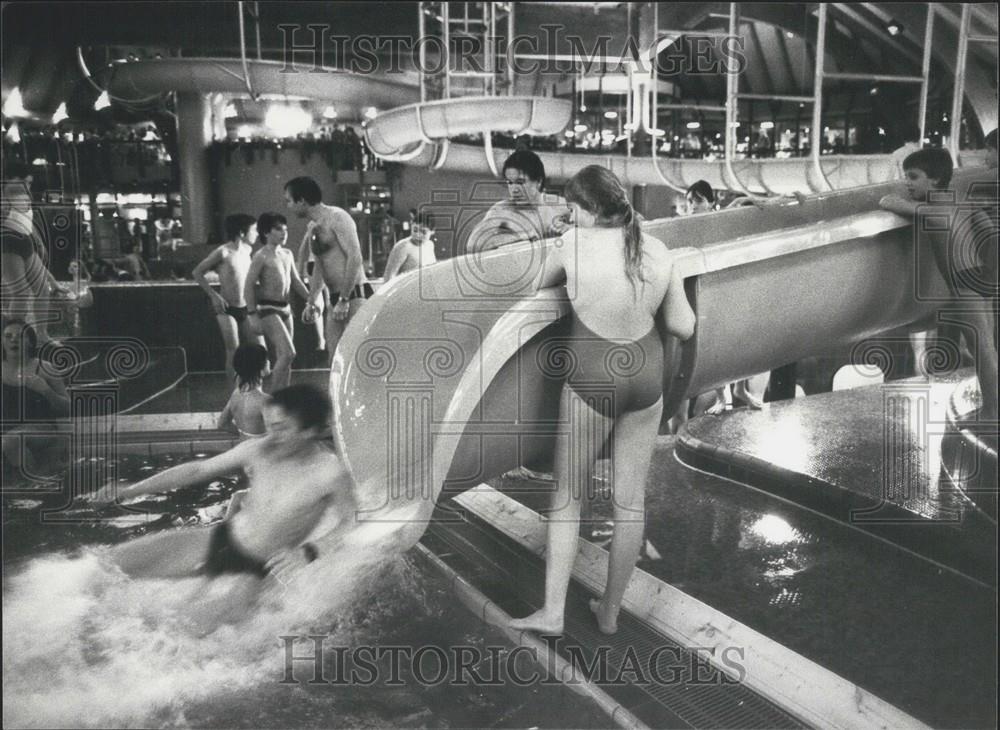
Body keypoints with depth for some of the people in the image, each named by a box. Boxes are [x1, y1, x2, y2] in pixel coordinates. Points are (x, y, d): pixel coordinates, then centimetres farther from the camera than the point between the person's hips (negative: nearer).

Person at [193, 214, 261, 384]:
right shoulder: (223, 252, -13)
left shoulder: (247, 251, 6)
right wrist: (213, 295, -13)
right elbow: (197, 272, -7)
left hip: (245, 309, 6)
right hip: (226, 309, -6)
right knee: (234, 353, -7)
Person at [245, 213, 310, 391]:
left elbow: (296, 282, 21)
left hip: (285, 309, 7)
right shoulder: (261, 256, -9)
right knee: (288, 353, -17)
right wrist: (253, 315, -16)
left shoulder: (287, 254, 13)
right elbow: (249, 287, -11)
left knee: (283, 358, 9)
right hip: (268, 310, -7)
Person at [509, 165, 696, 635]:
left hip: (591, 384, -4)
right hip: (647, 382, 4)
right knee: (631, 500, 12)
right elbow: (684, 327, 2)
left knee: (567, 497, 11)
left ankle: (552, 612, 15)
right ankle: (610, 611, 25)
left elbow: (541, 284, 6)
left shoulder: (574, 244, -11)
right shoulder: (659, 251, -1)